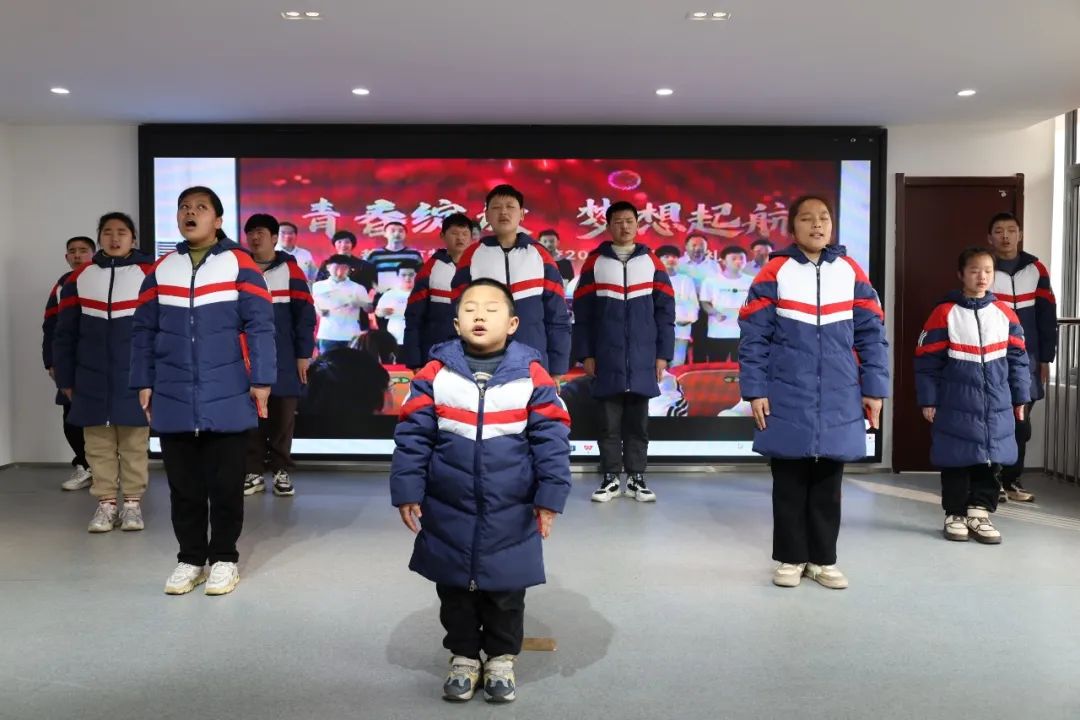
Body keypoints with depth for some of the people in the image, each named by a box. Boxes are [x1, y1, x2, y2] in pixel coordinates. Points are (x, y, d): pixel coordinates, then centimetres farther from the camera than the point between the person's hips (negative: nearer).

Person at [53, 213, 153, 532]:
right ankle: (106, 502, 17)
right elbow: (65, 333, 10)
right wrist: (65, 378, 8)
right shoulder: (79, 278, 7)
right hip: (92, 378, 3)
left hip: (135, 377, -3)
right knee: (98, 444, 7)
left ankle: (132, 502, 14)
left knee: (135, 443, 4)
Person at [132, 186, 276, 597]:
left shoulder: (240, 265, -2)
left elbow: (259, 326, -6)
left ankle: (224, 559, 20)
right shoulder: (160, 270, 10)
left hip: (227, 398, -3)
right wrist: (143, 383, 7)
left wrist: (261, 380, -10)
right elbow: (144, 330, 11)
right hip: (173, 400, 4)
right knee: (183, 485, 11)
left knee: (225, 484, 6)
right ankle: (190, 558, 24)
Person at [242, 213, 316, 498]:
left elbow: (305, 313, -1)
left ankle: (281, 471, 13)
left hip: (284, 357, -2)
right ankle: (254, 472, 12)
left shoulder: (290, 268, 2)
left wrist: (304, 353, -6)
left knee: (283, 414, 3)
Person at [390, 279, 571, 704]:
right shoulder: (435, 373, -6)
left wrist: (550, 497, -8)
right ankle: (463, 656, 35)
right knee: (454, 591, 15)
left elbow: (551, 440, -6)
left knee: (505, 593, 13)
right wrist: (407, 491, -5)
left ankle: (502, 659, 33)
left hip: (510, 515, -1)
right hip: (448, 512, 1)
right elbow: (412, 437, -3)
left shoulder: (531, 375, -8)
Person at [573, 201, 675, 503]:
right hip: (607, 358, -1)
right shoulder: (594, 261, 4)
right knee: (609, 420, 5)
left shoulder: (651, 261, 7)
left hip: (643, 358, 1)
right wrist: (585, 353, -3)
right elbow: (582, 312, 2)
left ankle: (636, 478, 15)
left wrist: (663, 353, 0)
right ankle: (611, 478, 13)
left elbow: (665, 311, 5)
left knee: (638, 420, 7)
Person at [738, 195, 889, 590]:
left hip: (838, 401, 2)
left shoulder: (851, 272, 4)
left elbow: (872, 334, 7)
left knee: (827, 484, 11)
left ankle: (823, 559, 25)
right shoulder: (775, 272, -4)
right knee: (789, 483, 8)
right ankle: (791, 558, 21)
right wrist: (755, 390, -8)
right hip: (787, 398, -2)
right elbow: (753, 336, -4)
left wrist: (874, 388, 3)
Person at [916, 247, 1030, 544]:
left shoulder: (1005, 313, 5)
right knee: (956, 463, 5)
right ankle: (955, 514, 18)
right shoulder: (945, 313, -6)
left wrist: (1020, 397, 11)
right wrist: (928, 400, -5)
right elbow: (927, 360, -5)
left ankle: (980, 513, 20)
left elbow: (1018, 358, 11)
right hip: (955, 407, -3)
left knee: (990, 461, 8)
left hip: (997, 407, 3)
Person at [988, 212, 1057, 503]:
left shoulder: (1035, 269, 8)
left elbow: (1047, 315, 9)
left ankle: (1012, 480, 19)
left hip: (1026, 359, 3)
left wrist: (1045, 357, 5)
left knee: (1021, 423, 8)